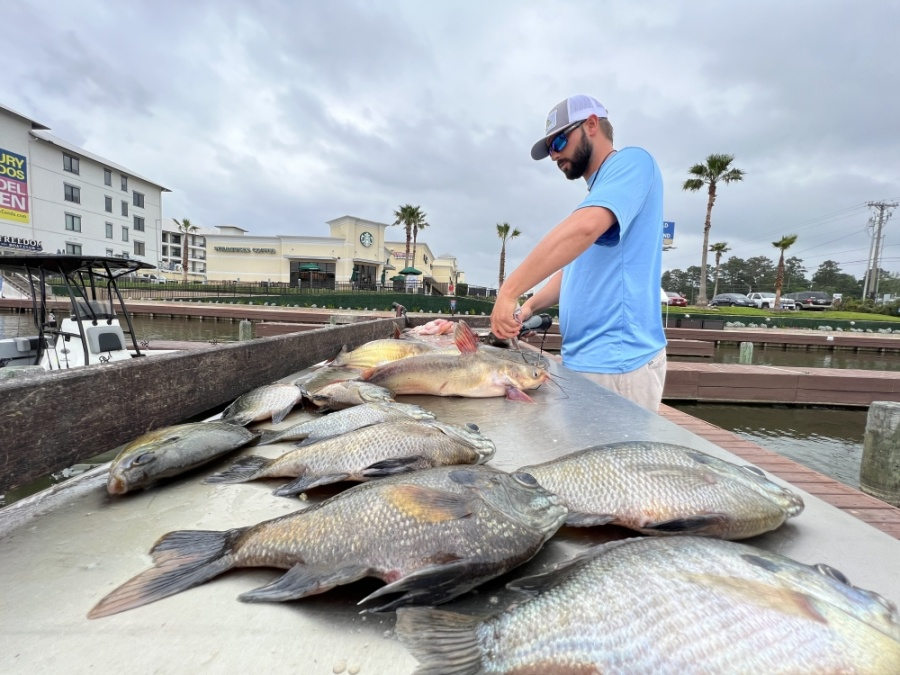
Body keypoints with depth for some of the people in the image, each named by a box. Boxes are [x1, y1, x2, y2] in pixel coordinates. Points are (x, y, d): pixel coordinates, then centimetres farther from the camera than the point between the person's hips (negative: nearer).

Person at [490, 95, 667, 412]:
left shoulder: (631, 161, -8)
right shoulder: (599, 192, 22)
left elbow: (584, 227, -27)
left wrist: (508, 292, -24)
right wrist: (530, 306, 6)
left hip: (615, 364, -9)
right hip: (585, 359, 9)